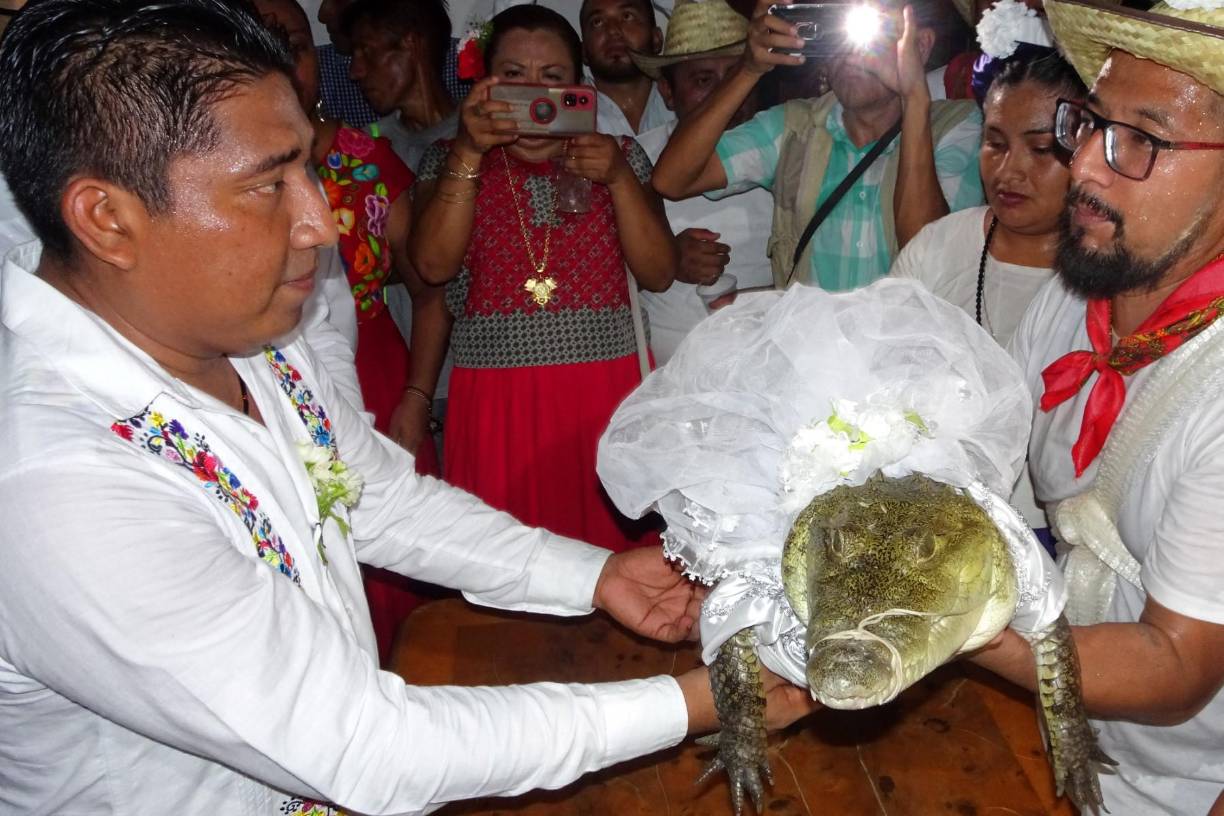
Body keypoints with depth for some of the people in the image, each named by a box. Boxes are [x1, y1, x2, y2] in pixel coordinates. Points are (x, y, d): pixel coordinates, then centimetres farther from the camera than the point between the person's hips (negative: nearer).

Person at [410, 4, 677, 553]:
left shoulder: (618, 156, 10)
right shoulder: (451, 161, 8)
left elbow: (659, 274, 1)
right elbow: (433, 265, -8)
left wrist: (618, 179, -11)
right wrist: (469, 153, -15)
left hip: (608, 392, 1)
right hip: (496, 399, 0)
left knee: (612, 542, 0)